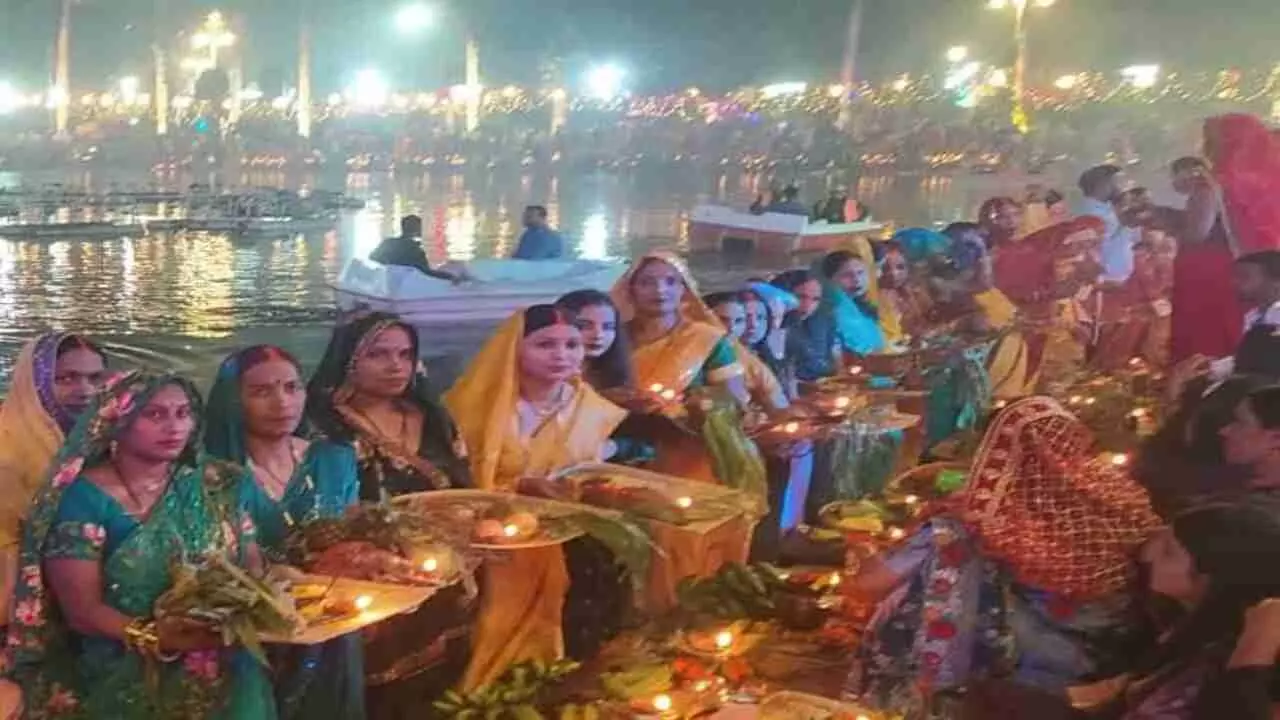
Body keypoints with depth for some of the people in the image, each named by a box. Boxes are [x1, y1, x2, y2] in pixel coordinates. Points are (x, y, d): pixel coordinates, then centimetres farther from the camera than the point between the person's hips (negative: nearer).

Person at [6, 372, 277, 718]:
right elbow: (82, 608, -13)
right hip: (128, 688, -3)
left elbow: (252, 568, 4)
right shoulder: (83, 497, -9)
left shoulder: (214, 486, 3)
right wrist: (153, 636, -29)